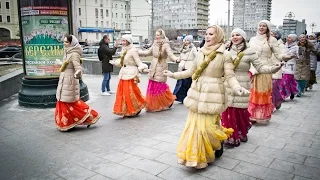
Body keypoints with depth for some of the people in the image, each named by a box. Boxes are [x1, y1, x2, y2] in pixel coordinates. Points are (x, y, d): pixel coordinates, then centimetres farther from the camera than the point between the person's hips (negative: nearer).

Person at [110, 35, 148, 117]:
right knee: (122, 93, 8)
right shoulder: (124, 50, 13)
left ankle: (134, 110, 12)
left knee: (130, 93, -6)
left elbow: (138, 62, -15)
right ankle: (125, 111, 20)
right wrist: (114, 62, 38)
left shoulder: (133, 51, -12)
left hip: (130, 74, -8)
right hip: (123, 74, 8)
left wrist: (143, 68, -33)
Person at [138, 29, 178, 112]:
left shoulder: (165, 45, -9)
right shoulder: (154, 44, 9)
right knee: (152, 87, 6)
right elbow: (148, 52, 21)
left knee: (160, 87, -2)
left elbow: (171, 55, -20)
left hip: (161, 69, -6)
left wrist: (176, 59, -41)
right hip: (153, 68, 6)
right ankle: (152, 105, 19)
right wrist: (137, 51, 23)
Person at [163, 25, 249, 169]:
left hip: (212, 94, -5)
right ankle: (196, 154, 25)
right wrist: (174, 75, 17)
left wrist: (237, 88, -28)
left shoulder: (225, 55, -7)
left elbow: (230, 76, -10)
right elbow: (192, 71, 17)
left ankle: (219, 143, 29)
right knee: (194, 124, 7)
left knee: (207, 125, -4)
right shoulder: (200, 53, 7)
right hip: (197, 92, 5)